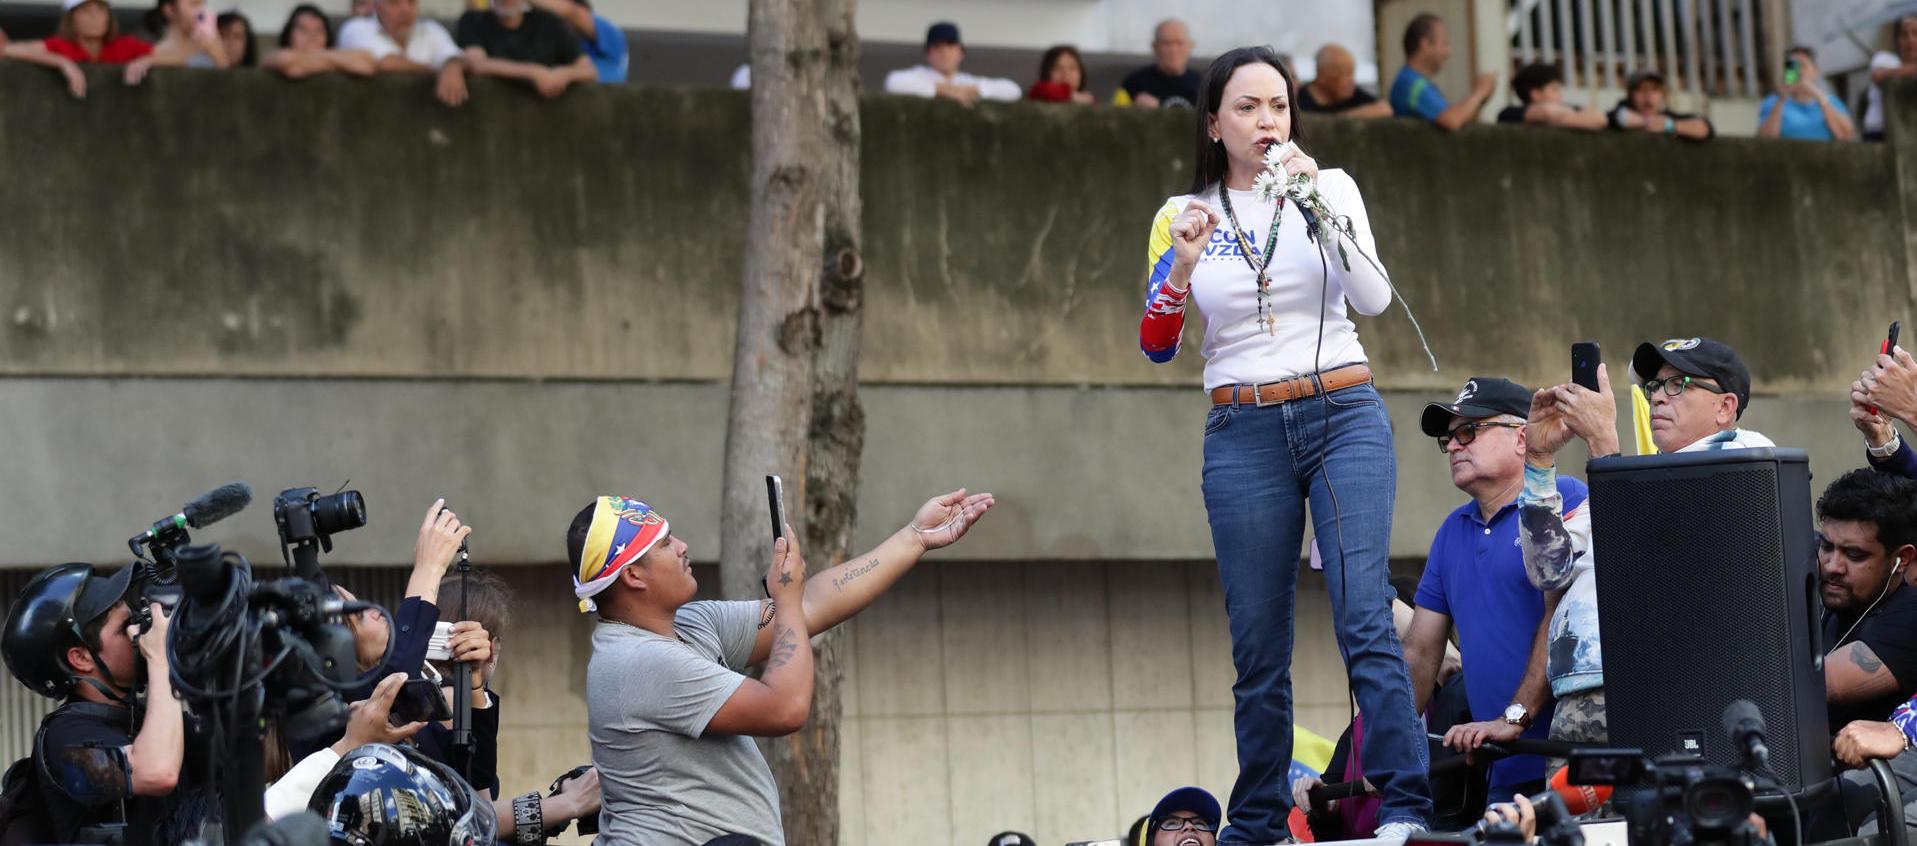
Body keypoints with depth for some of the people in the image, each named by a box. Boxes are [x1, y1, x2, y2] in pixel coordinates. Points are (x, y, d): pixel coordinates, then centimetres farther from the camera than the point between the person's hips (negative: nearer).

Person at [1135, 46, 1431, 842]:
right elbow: (1156, 344, 1)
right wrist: (1182, 269, -18)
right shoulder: (1183, 215, 7)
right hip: (1243, 435, 1)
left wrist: (1317, 204, -21)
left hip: (1344, 418, -1)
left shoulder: (1330, 187, 4)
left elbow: (1373, 298, -10)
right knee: (1258, 644, 4)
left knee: (1365, 618, -14)